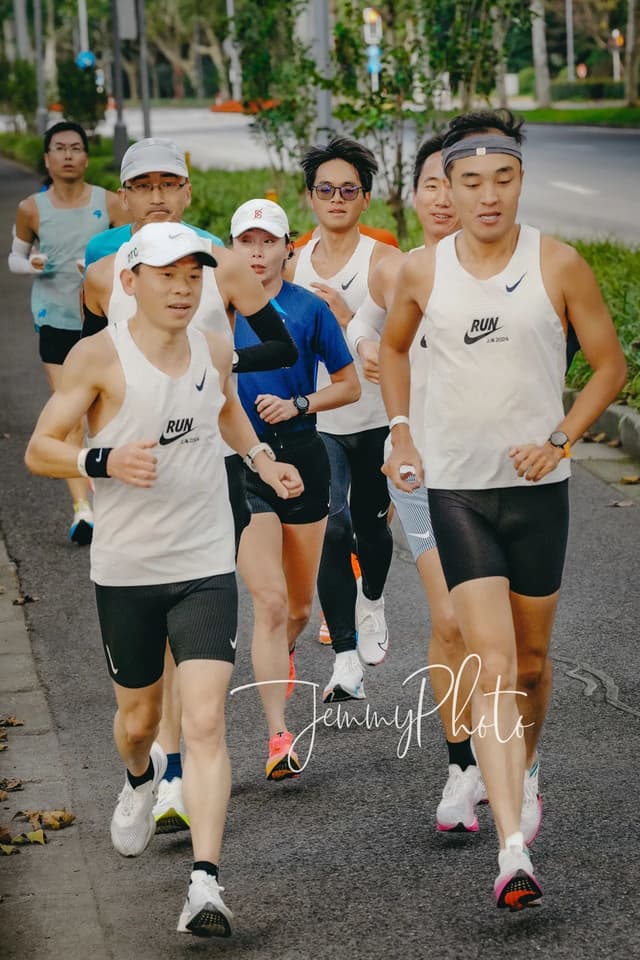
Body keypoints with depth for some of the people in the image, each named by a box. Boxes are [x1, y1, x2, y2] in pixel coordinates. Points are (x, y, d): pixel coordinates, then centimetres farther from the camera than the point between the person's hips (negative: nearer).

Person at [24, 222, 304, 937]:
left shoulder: (215, 351, 5)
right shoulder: (99, 356, -8)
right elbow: (38, 450, -8)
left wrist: (261, 460, 13)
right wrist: (105, 461, -26)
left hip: (206, 567, 2)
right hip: (125, 570, -1)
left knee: (205, 723, -13)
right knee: (138, 718, 15)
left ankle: (205, 884, -16)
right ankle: (140, 778, 52)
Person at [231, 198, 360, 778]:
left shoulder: (310, 309, -1)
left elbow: (350, 385, 5)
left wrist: (297, 405, -9)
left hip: (301, 457, 1)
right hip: (239, 462, -1)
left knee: (300, 605, 15)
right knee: (269, 599, -15)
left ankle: (282, 653, 52)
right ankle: (279, 736, -12)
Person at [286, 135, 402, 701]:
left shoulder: (383, 260, -7)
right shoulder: (294, 264, 5)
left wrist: (348, 316, -28)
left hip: (375, 417, -1)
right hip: (316, 421, 2)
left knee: (370, 523, 15)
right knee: (333, 528, -12)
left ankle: (373, 603, 49)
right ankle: (346, 665, -14)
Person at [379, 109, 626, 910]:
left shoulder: (558, 265, -5)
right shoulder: (422, 272, -1)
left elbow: (609, 363, 3)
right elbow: (393, 345, 19)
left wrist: (560, 439, -8)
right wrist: (400, 435, 10)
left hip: (537, 486, 1)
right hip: (456, 487, 0)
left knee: (530, 660, 14)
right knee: (491, 667, -11)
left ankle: (524, 774, 45)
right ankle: (514, 851, -17)